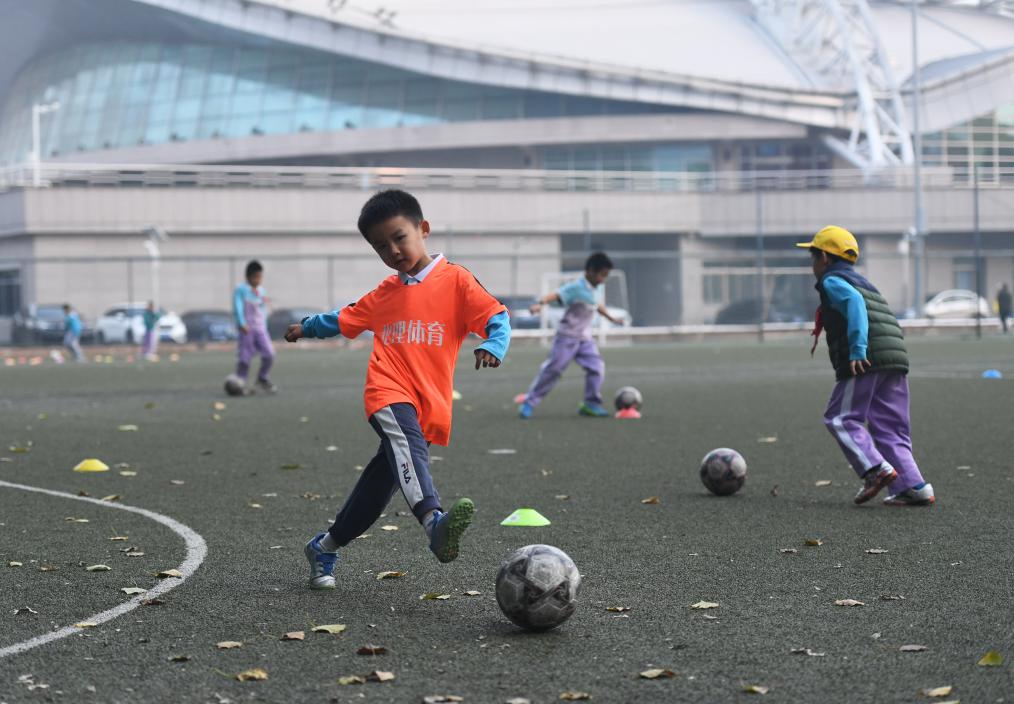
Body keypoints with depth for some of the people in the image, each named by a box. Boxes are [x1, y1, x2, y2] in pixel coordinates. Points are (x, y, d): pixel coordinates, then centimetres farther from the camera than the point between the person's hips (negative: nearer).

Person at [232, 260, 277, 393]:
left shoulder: (261, 290, 16)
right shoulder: (241, 290, -4)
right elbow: (237, 307, -13)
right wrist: (242, 324, -24)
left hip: (260, 328, 5)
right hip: (246, 329, -5)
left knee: (269, 353, -6)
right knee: (244, 357, -4)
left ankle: (263, 379, 12)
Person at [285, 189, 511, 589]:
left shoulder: (455, 280, 7)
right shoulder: (385, 293, 20)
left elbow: (496, 316, -2)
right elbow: (345, 319, 39)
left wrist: (493, 346, -22)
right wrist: (308, 327, 47)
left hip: (428, 404, 0)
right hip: (388, 393, 1)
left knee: (384, 477, 4)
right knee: (407, 446, -32)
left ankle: (325, 549, 24)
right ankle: (434, 522, -55)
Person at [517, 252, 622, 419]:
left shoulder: (596, 289, 8)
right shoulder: (576, 287, -18)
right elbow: (556, 295, -32)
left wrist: (611, 318, 45)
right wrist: (540, 303, -50)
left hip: (585, 338, 7)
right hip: (567, 336, -7)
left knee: (596, 367, -6)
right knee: (553, 369, -6)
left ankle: (591, 404, 6)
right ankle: (528, 402, 3)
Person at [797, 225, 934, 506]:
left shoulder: (832, 281, 3)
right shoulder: (862, 281, 31)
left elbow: (854, 303, -16)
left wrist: (856, 349, -25)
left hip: (867, 360, -8)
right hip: (897, 357, 8)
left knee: (840, 418, 0)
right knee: (890, 428, 8)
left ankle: (875, 468, -15)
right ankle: (913, 486, -2)